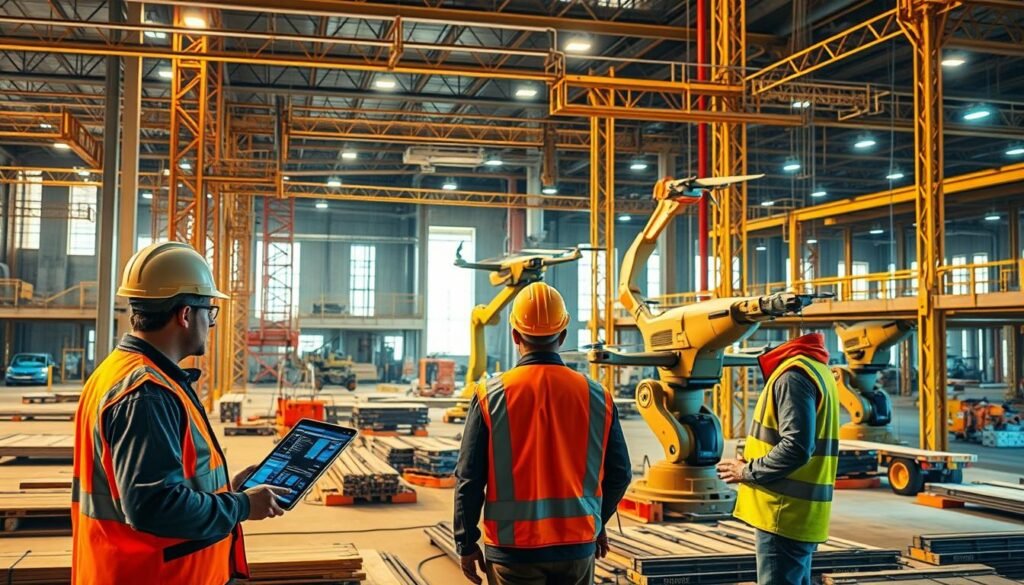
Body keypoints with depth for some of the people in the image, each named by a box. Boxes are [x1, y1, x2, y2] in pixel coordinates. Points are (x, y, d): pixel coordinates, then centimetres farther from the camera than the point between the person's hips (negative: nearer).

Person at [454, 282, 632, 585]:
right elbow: (618, 474, 5)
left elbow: (469, 479, -6)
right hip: (578, 547, 2)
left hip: (513, 548, -2)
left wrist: (467, 545, 4)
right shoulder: (596, 396, -2)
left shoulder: (491, 396, -9)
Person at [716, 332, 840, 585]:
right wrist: (752, 460, 8)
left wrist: (748, 471, -11)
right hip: (800, 513, 10)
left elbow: (796, 447, -25)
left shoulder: (794, 374, -17)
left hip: (785, 513, -10)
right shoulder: (815, 368, 14)